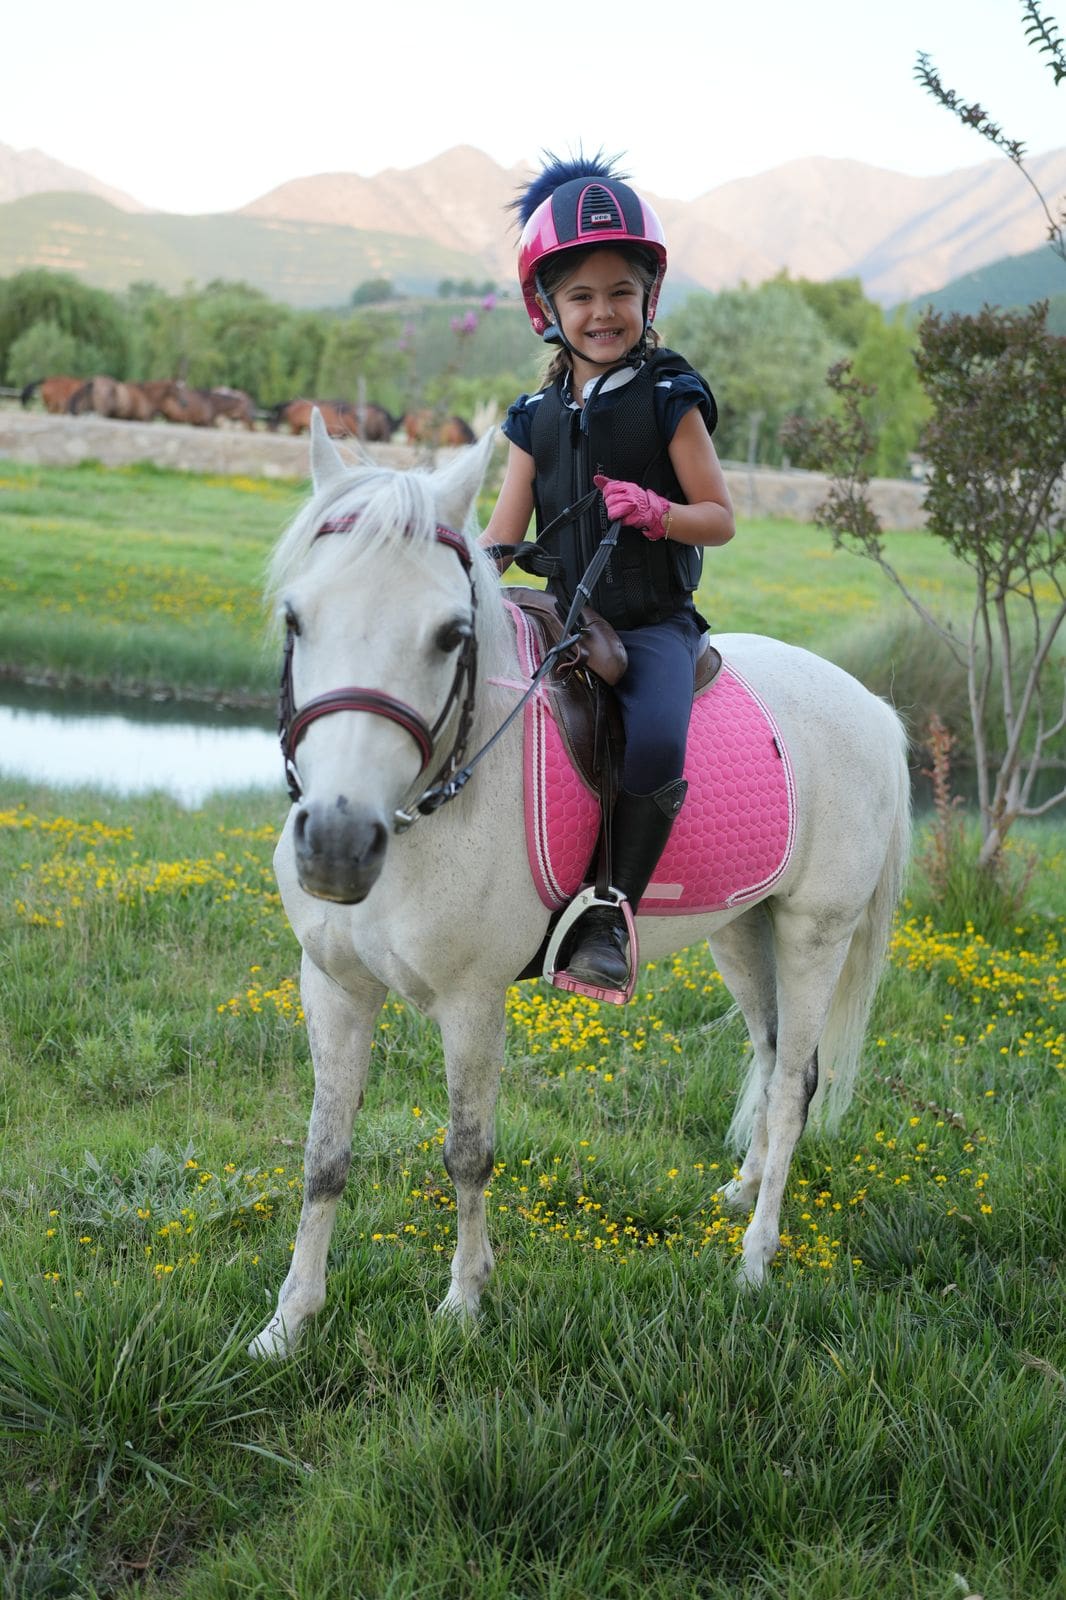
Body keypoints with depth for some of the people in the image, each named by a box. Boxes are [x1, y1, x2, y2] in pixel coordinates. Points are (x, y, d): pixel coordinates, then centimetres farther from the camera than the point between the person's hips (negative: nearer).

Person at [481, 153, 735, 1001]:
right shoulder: (538, 416, 11)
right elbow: (503, 533, 9)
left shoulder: (669, 398, -1)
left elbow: (719, 518, 1)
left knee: (655, 748, -32)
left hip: (655, 622, -4)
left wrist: (654, 511, -20)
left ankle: (610, 911, -14)